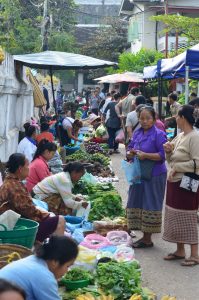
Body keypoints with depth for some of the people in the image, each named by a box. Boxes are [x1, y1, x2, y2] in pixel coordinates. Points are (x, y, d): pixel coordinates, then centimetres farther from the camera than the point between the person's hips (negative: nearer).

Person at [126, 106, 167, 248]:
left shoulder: (159, 134, -10)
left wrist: (145, 155, -23)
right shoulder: (137, 133, 11)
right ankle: (144, 236, 22)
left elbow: (163, 155, -17)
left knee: (150, 206, -2)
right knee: (137, 204, 10)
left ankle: (147, 239, 8)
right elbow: (130, 150, 16)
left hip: (154, 176, -7)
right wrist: (130, 154, -7)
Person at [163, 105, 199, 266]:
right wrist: (169, 151, -1)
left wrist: (177, 167, -18)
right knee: (175, 217, 14)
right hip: (174, 182, 9)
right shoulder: (180, 136, 11)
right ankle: (180, 250, 25)